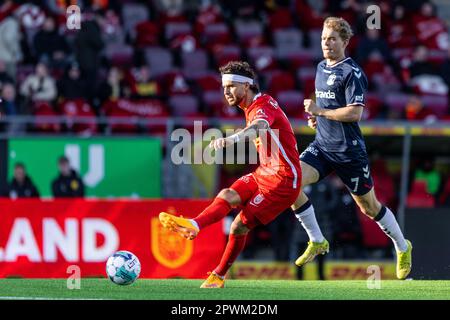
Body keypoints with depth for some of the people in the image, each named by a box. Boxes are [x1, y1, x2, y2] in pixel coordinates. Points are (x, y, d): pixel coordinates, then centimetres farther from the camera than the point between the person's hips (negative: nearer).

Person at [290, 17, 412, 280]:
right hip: (322, 146, 7)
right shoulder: (321, 68, 13)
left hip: (349, 150, -7)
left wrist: (320, 111, -18)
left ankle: (403, 247, 30)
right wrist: (315, 117, 9)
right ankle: (317, 242, -2)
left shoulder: (352, 72, -13)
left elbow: (354, 113, -21)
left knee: (369, 206, 5)